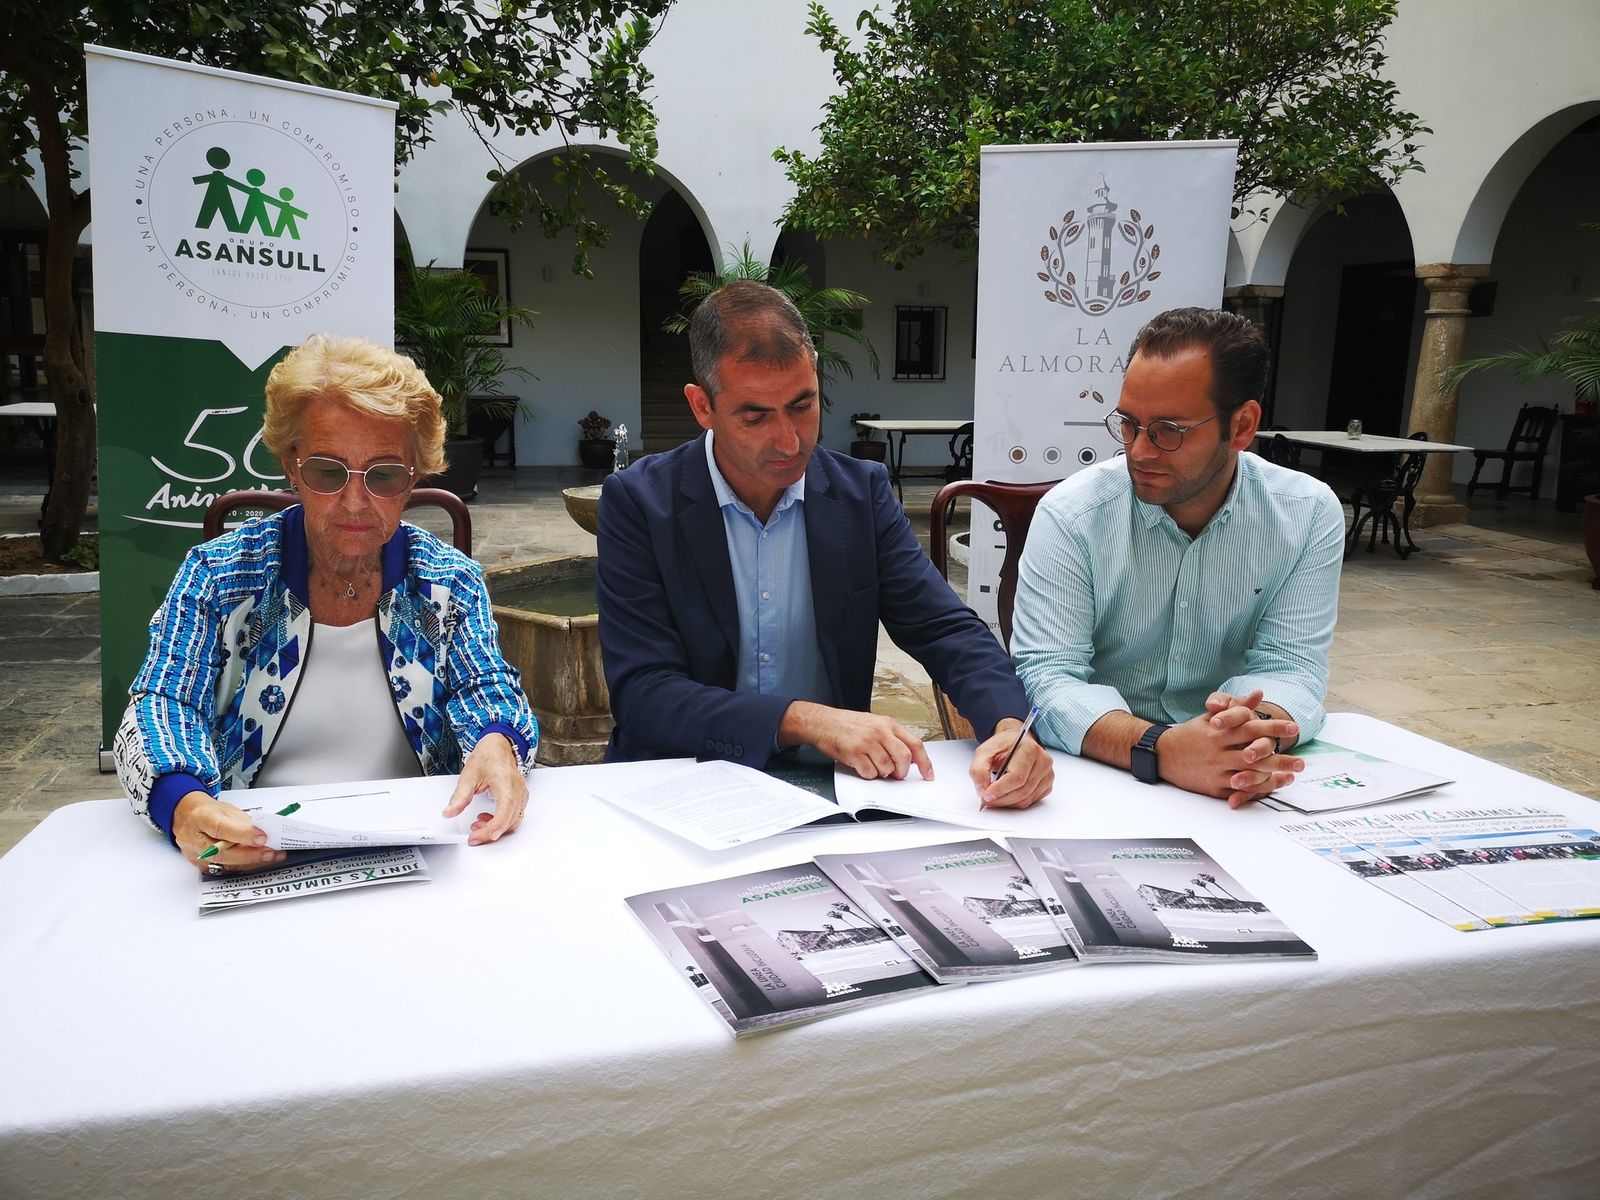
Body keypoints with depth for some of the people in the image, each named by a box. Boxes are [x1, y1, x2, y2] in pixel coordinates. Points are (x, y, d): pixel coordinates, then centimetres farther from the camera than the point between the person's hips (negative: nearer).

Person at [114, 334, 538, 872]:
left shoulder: (449, 582, 4)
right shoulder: (217, 575, 1)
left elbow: (486, 690, -1)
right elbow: (159, 707, -4)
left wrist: (498, 744, -27)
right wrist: (183, 803, -27)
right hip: (246, 862, -2)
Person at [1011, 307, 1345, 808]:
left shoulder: (1309, 516, -3)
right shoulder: (1071, 514, -10)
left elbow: (1289, 667, -6)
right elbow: (1046, 676, -16)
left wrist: (1256, 733, -30)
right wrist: (1158, 748, -33)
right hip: (1095, 767, -2)